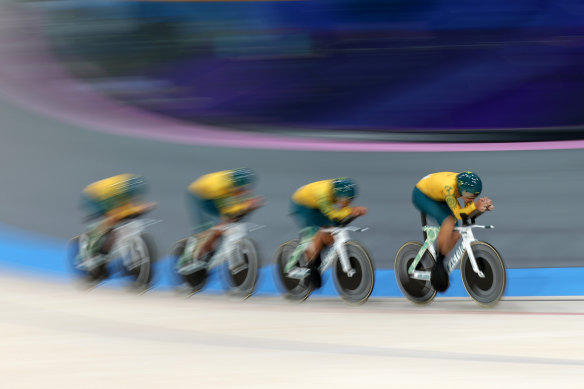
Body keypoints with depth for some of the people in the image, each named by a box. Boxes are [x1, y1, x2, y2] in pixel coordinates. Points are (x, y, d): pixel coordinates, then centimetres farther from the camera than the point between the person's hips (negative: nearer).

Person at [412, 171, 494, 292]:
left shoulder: (467, 186, -22)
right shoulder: (449, 187, -41)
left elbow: (467, 212, -17)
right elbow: (458, 214, -42)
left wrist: (485, 205, -36)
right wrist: (475, 205, -60)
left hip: (438, 199, 7)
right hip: (422, 195, -7)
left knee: (455, 235, -9)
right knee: (449, 222, -31)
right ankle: (438, 263, -20)